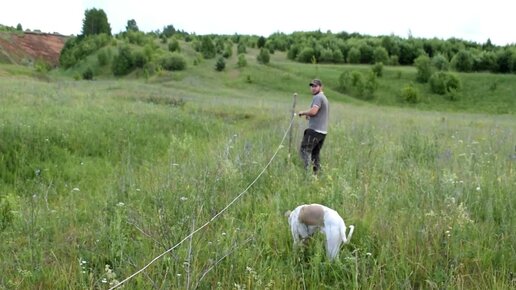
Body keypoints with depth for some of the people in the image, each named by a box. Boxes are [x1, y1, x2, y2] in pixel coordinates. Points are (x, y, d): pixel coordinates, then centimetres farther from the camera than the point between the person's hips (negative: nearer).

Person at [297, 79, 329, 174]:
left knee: (304, 150, -11)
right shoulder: (324, 98, 23)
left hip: (315, 130, -10)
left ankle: (308, 169, -19)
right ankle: (316, 172, 10)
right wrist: (310, 116, 22)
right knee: (316, 153, 11)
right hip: (323, 131, 10)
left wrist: (303, 112, -6)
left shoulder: (318, 97, -9)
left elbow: (313, 111, -22)